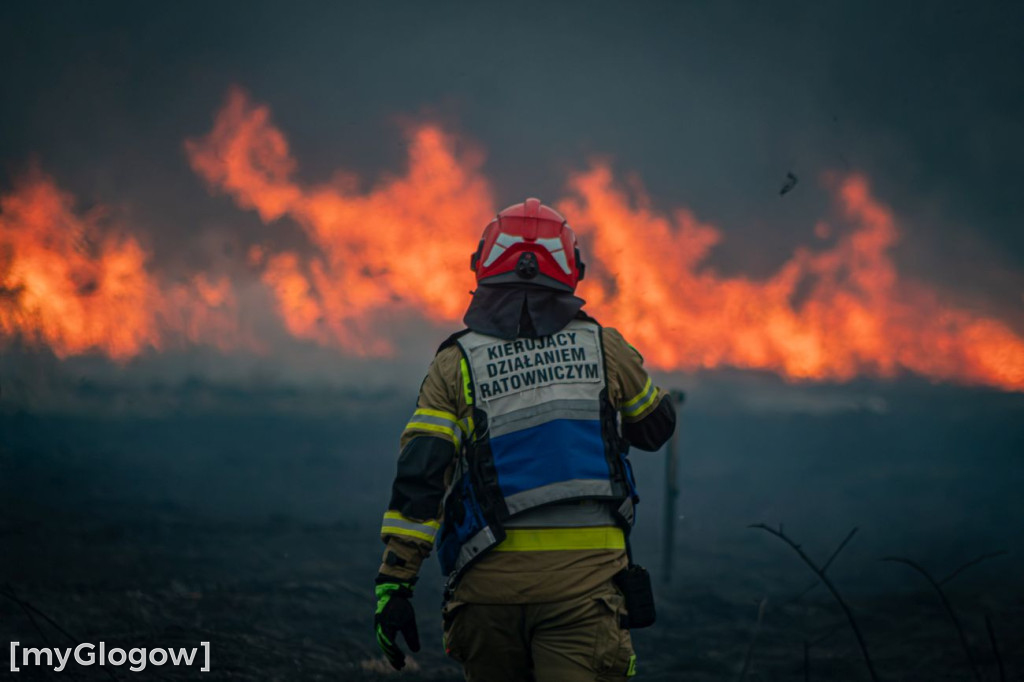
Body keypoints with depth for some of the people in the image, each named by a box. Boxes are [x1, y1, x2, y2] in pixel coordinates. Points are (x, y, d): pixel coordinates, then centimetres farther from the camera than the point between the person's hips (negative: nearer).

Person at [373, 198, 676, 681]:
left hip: (491, 583, 1)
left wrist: (393, 583, -6)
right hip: (587, 576, -1)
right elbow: (655, 428, 25)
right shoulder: (603, 348, 7)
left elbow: (418, 477, -5)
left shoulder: (456, 362, 4)